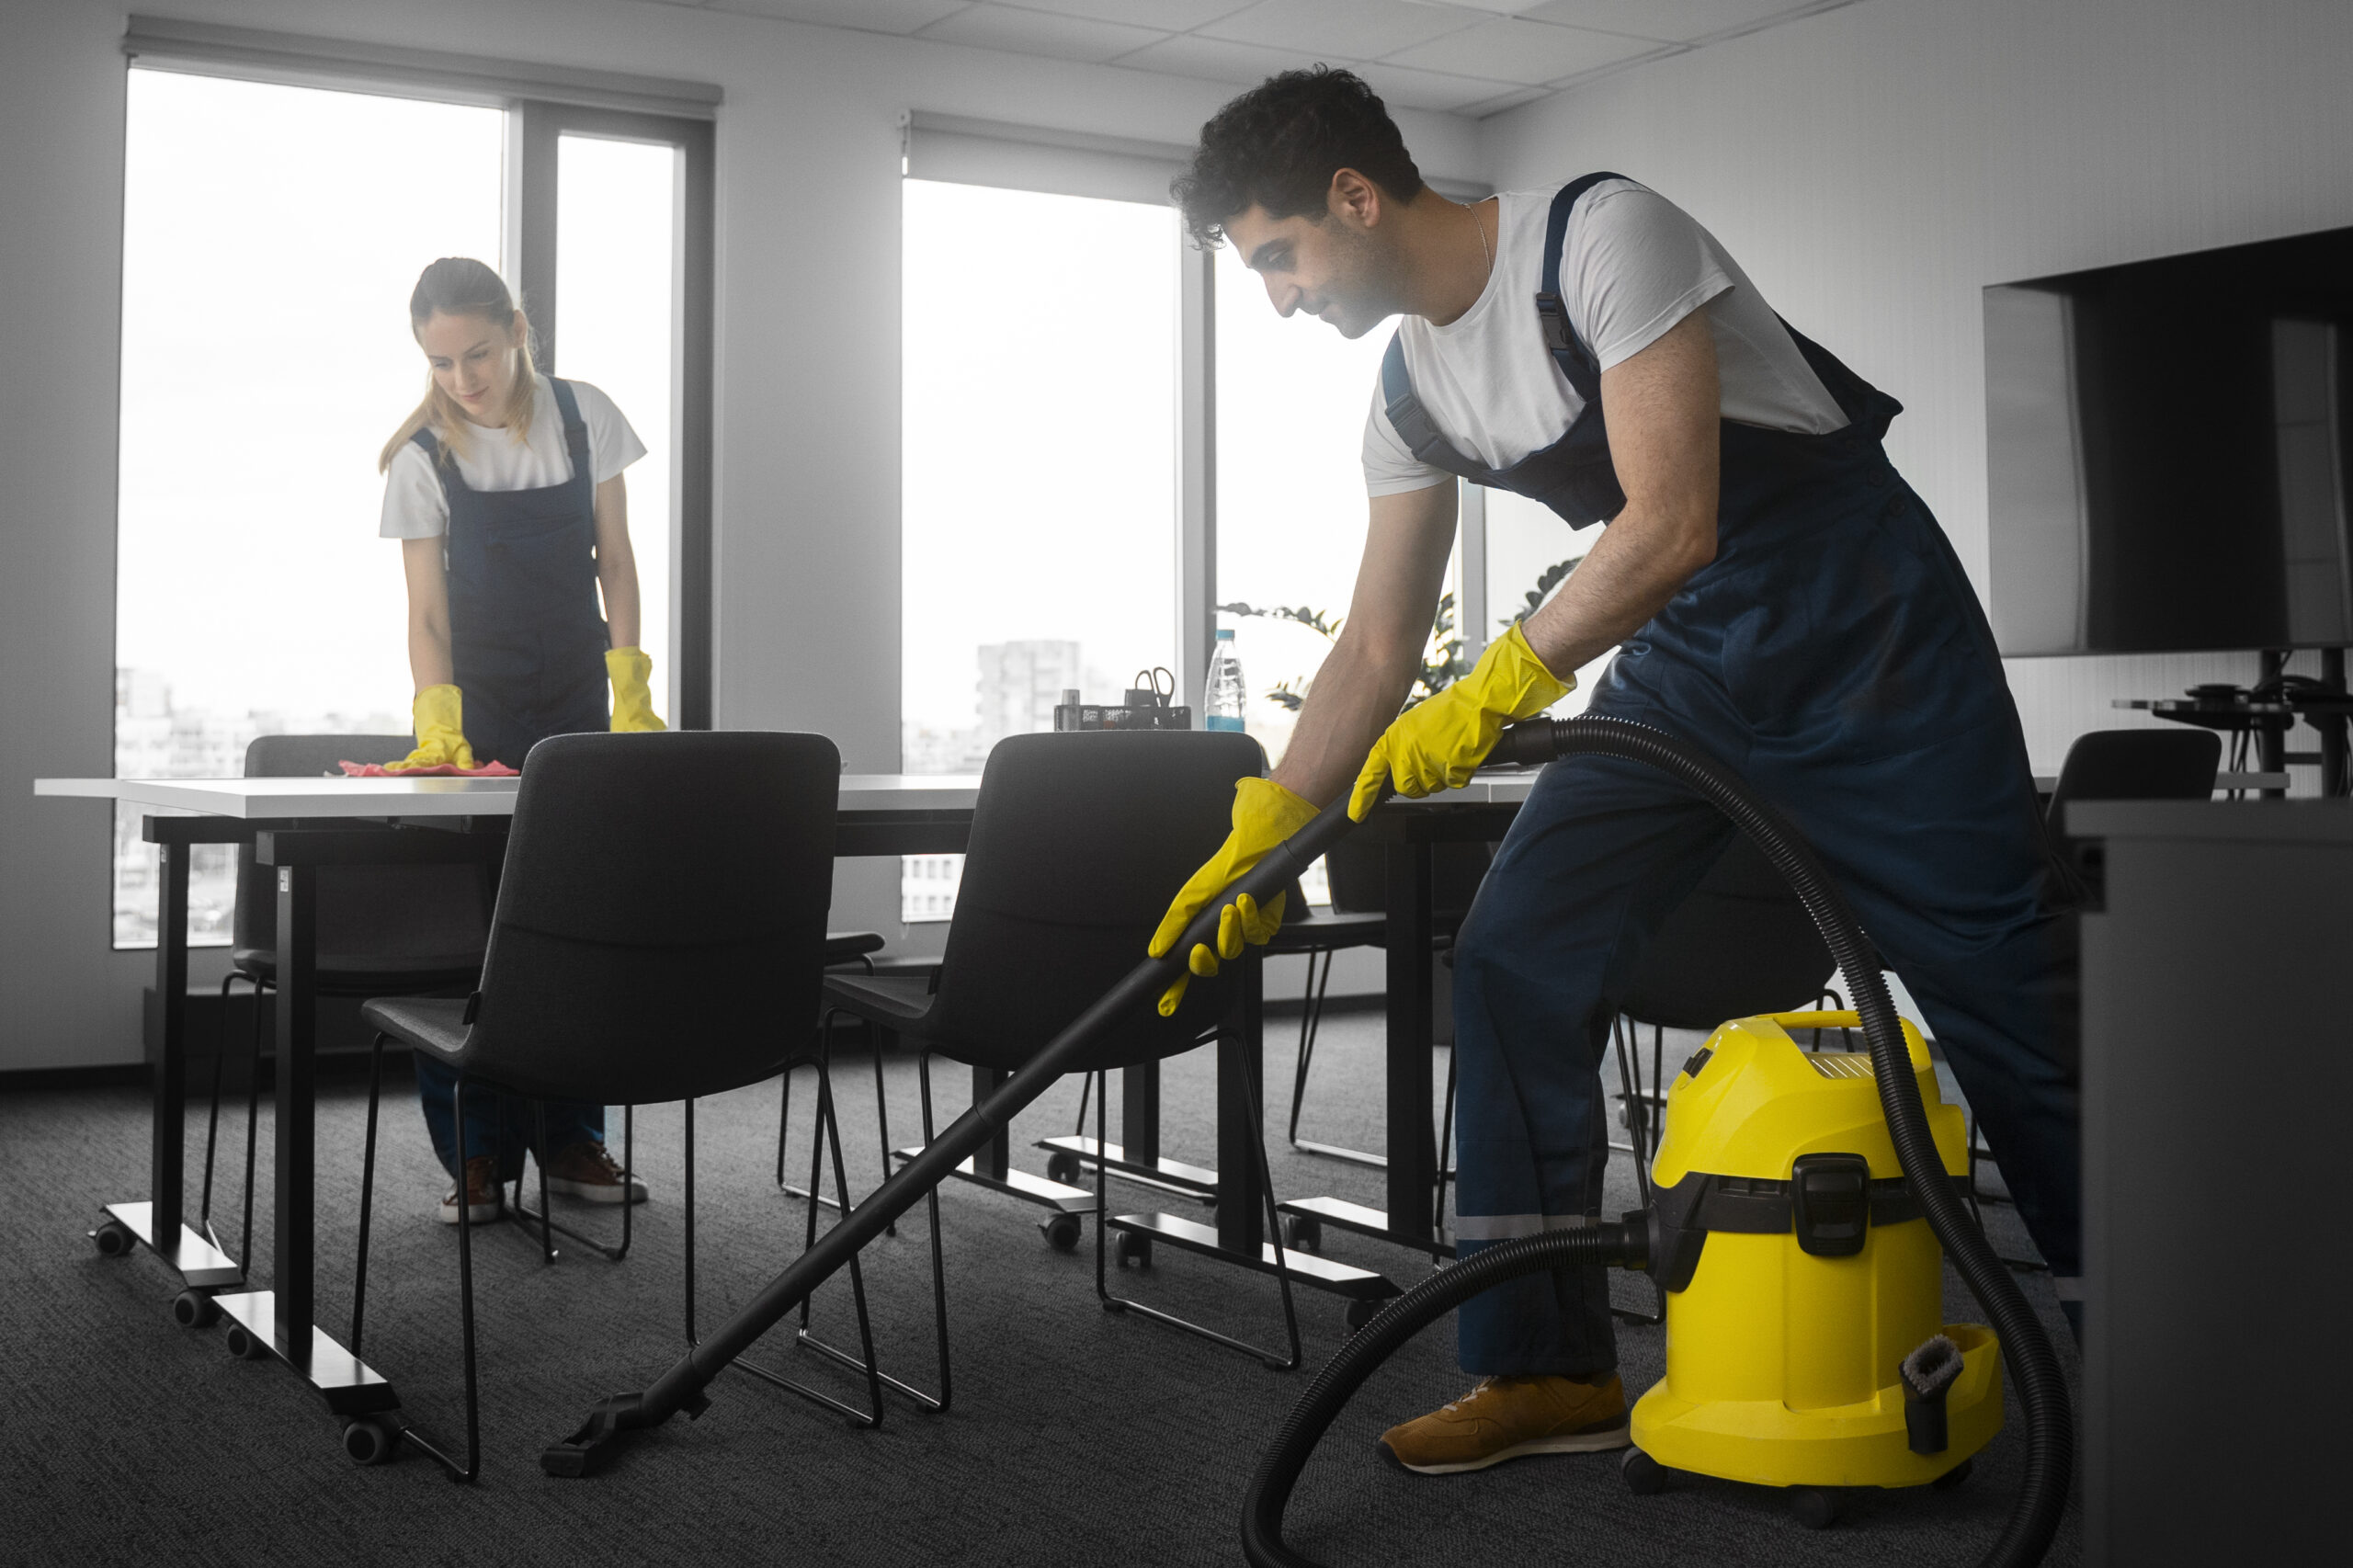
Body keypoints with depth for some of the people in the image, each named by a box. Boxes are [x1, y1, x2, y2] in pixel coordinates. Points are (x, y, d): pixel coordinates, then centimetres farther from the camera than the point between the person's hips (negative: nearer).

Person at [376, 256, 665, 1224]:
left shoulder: (585, 417, -1)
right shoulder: (422, 457, -6)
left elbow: (615, 562, 3)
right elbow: (426, 612, -8)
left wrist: (632, 694, -4)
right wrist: (438, 728, -22)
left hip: (578, 706, 2)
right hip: (478, 708, -1)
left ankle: (570, 1140, 10)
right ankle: (477, 1155, 1)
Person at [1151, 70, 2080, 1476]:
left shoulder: (1603, 236, -20)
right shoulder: (1411, 393, 3)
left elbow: (1672, 526, -27)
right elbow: (1378, 651, 6)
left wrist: (1494, 697, -26)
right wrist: (1253, 839, 0)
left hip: (1865, 621, -7)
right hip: (1687, 650, 7)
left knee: (2001, 981, -3)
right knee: (1515, 966, -3)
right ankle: (1549, 1369, 5)